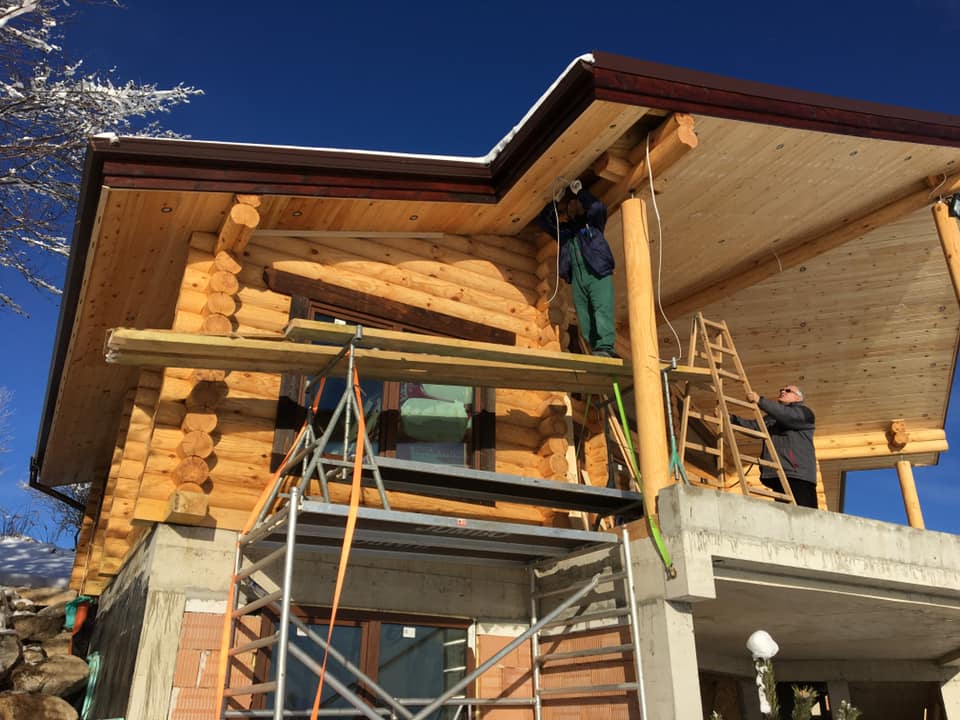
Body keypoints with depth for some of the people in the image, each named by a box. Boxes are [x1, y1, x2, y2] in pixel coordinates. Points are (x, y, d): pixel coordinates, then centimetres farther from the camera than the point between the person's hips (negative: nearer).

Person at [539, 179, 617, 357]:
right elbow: (544, 220, 22)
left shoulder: (592, 222, 17)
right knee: (584, 316, -6)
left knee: (602, 309, -20)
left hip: (598, 274, -4)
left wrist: (579, 192, 6)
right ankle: (596, 350, -11)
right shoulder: (564, 230, 28)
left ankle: (605, 347, -32)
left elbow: (599, 208, -2)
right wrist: (556, 200, 13)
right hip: (577, 278, 5)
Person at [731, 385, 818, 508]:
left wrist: (760, 401, -21)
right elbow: (753, 426, 12)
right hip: (776, 476, 6)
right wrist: (728, 417, -3)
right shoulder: (772, 417, 29)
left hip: (799, 475, -5)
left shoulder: (804, 412, 11)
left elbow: (788, 415, -12)